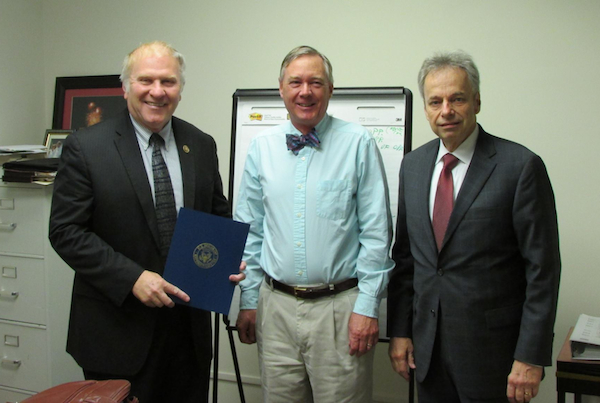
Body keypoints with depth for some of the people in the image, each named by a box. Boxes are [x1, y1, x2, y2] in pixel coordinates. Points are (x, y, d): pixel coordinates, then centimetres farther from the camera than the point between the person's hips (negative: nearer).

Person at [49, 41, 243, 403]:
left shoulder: (202, 146, 5)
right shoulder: (86, 148, -7)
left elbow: (219, 216, 13)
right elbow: (66, 231, -10)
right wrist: (132, 278, -20)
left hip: (190, 328, 4)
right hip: (118, 329, -3)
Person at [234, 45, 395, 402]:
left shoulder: (358, 144, -4)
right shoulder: (262, 148, 6)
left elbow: (377, 232, -5)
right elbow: (250, 230, 10)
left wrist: (367, 306, -9)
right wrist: (248, 300, 8)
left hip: (339, 306, -3)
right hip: (276, 306, 3)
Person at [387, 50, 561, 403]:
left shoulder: (521, 166, -11)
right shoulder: (413, 165, 6)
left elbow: (542, 270, -11)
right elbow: (405, 255, 9)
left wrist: (531, 358, -13)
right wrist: (400, 330, 6)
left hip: (491, 347, -4)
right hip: (427, 342, 5)